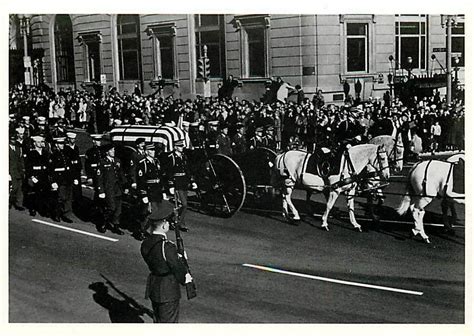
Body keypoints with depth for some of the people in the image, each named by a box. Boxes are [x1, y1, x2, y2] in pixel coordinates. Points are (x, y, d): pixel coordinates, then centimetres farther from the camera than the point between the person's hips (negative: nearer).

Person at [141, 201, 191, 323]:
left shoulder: (145, 244, -2)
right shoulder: (167, 247, -26)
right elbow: (177, 267, -15)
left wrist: (178, 257, 9)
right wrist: (185, 278, 4)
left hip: (153, 288, 8)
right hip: (169, 291, -8)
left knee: (157, 321, 22)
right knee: (169, 322, 5)